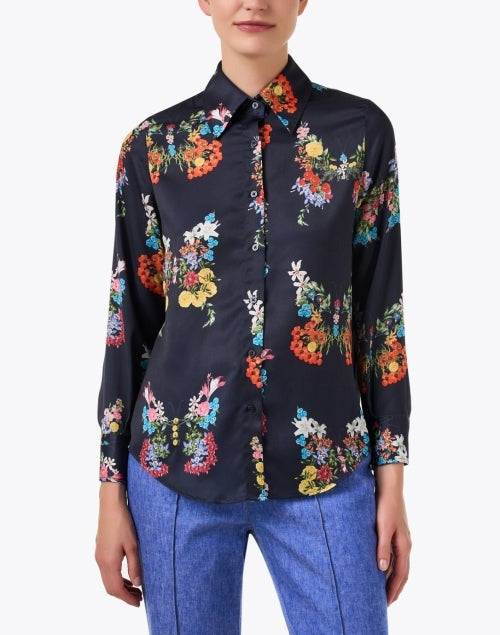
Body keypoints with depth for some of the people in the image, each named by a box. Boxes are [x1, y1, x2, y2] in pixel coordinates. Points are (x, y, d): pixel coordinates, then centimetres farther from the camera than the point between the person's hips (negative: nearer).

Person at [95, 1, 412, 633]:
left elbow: (382, 309, 2)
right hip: (177, 466, 1)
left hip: (325, 469, 0)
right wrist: (113, 490, 4)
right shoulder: (155, 143, 1)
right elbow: (131, 319, 3)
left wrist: (391, 482, 1)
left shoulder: (361, 130, 0)